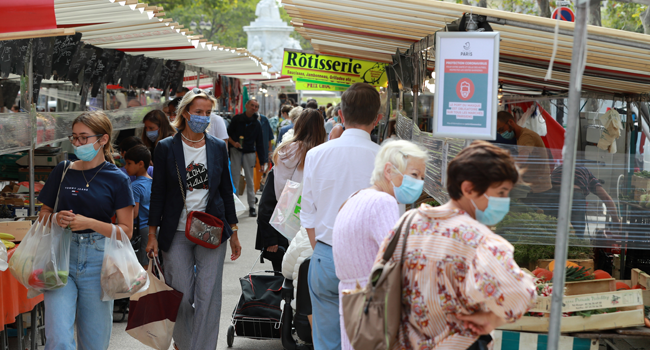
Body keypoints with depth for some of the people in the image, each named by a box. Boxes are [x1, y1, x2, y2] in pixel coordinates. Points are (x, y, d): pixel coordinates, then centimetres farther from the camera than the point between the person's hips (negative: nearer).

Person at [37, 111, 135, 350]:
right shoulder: (63, 171, 8)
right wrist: (56, 218, -8)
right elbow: (43, 214, 15)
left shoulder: (116, 179, 1)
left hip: (98, 261, -1)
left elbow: (126, 231, -1)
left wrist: (89, 223, -15)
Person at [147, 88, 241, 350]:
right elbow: (158, 193, 1)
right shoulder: (166, 148, -1)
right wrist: (152, 235, -1)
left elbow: (226, 190, 12)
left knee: (208, 296, -2)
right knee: (181, 296, 3)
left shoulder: (218, 147, 6)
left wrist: (233, 233, 11)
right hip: (176, 234, -2)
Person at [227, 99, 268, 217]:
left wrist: (262, 161, 4)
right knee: (235, 178, -4)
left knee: (250, 180, 1)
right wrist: (233, 143, -12)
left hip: (249, 153, 1)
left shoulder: (257, 124, 6)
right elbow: (228, 133, 7)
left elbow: (259, 143, 7)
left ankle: (252, 206, 5)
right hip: (236, 151, -1)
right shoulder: (237, 119, 2)